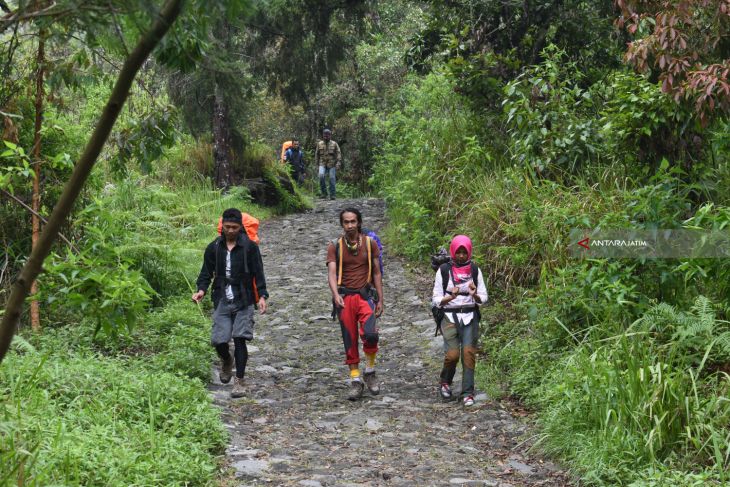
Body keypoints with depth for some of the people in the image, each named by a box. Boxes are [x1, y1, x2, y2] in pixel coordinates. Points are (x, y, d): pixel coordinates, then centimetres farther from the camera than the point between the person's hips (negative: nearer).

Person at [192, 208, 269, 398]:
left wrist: (262, 295, -14)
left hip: (243, 302, -2)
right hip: (222, 301, 2)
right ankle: (226, 361, 34)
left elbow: (258, 273, -3)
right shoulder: (214, 247, 5)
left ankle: (239, 381, 1)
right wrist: (201, 290, -9)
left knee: (240, 339, -7)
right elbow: (206, 272, 9)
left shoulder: (250, 247, -2)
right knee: (218, 340, -2)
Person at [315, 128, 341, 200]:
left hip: (332, 164, -1)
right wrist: (317, 163, 12)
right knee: (321, 175, -23)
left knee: (332, 179, -4)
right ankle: (323, 192, -12)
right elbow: (317, 154, 18)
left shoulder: (334, 144, 4)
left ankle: (332, 195, 5)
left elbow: (338, 154, 2)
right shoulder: (319, 144, 9)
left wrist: (338, 163, -9)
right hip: (322, 164, 1)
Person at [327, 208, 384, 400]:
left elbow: (377, 273, 10)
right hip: (344, 298, 1)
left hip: (365, 296, -1)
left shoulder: (370, 243, 6)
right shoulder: (335, 246, 3)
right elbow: (331, 273, -8)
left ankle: (370, 370, 3)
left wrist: (380, 300, 6)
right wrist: (336, 295, -25)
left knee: (369, 334, -21)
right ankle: (355, 380, 12)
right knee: (350, 340, 3)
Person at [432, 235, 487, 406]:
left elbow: (483, 299, 6)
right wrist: (451, 297, -19)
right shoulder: (444, 270, -1)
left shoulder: (475, 270, 4)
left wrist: (475, 295, -15)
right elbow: (437, 299, 0)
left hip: (470, 317, 2)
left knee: (469, 353, -10)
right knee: (452, 354, -11)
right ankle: (445, 382, 18)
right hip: (450, 317, -1)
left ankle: (468, 393, -2)